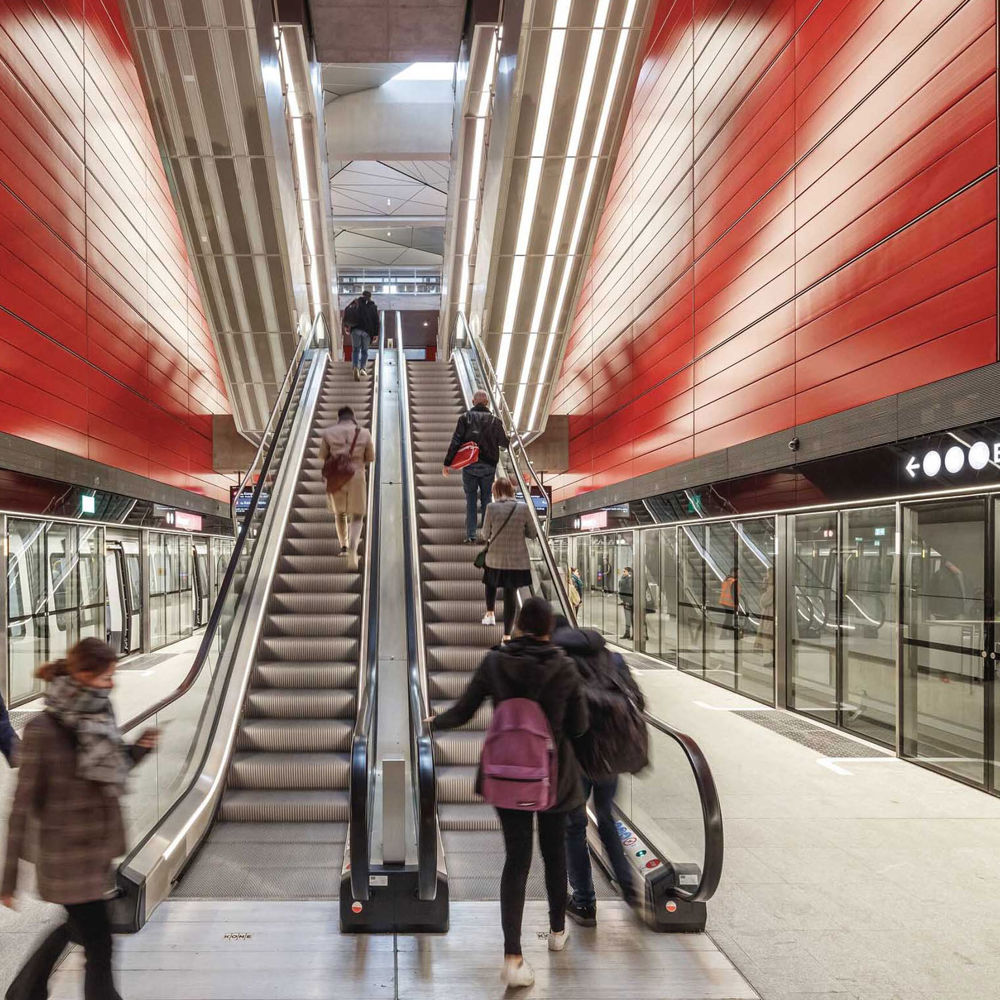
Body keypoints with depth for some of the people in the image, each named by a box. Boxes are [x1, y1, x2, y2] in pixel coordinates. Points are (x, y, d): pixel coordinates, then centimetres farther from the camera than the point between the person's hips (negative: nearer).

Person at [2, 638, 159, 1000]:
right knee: (99, 946, 2)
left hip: (99, 848, 8)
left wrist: (138, 749, -7)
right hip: (68, 857, -7)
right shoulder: (44, 730, -20)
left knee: (79, 926, 25)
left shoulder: (98, 718, 0)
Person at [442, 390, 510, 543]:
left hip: (469, 465, 0)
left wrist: (447, 463, -4)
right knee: (486, 499, 10)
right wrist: (507, 439, 32)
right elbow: (505, 443, 8)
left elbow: (455, 442, -6)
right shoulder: (494, 420, 2)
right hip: (488, 466, 0)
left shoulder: (465, 417, 1)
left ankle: (470, 535, 2)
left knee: (470, 499, 6)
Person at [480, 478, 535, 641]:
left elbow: (485, 534, -2)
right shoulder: (523, 508, -7)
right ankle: (506, 635, 10)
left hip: (495, 559, 0)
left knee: (491, 582, 31)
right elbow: (533, 534, 0)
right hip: (517, 560, 0)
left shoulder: (492, 507, -10)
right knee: (511, 594, 7)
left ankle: (490, 613, 27)